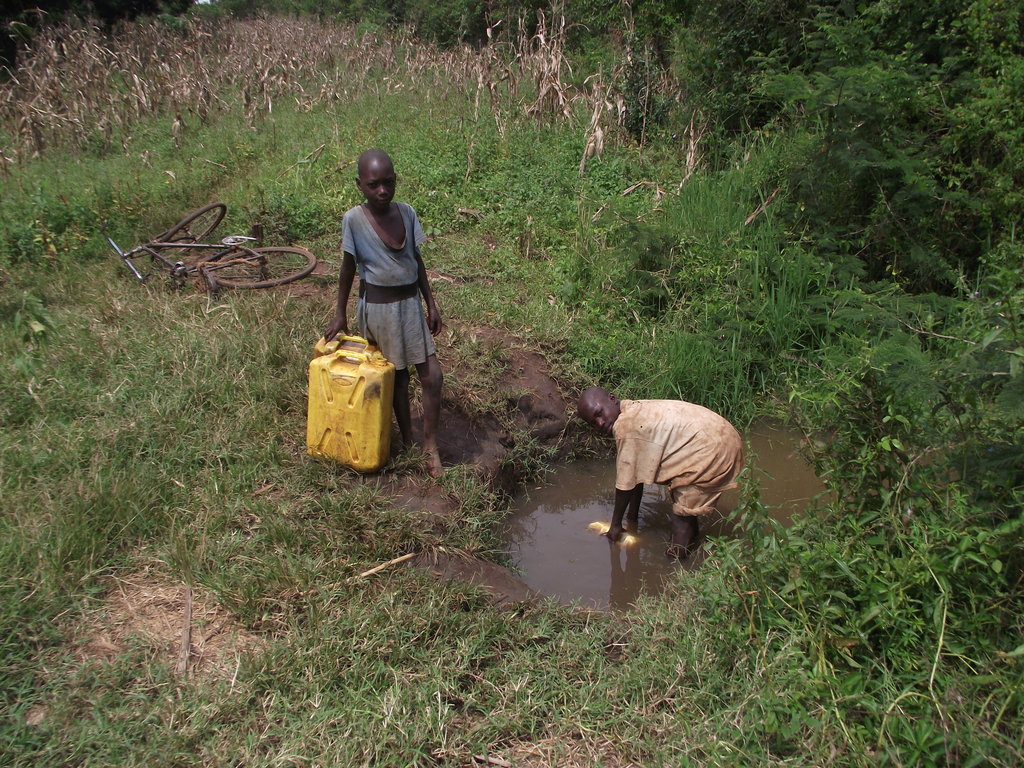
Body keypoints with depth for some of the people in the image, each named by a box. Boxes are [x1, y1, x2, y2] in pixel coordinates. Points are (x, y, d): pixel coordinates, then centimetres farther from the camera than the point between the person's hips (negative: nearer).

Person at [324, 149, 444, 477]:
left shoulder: (406, 212, -2)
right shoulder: (353, 219, -13)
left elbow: (417, 260, 7)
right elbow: (348, 267, -3)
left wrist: (431, 304, 7)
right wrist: (340, 314, 3)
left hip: (410, 303, 4)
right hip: (377, 306, -4)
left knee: (432, 376, 1)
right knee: (397, 376, 8)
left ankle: (431, 447, 15)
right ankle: (408, 443, 26)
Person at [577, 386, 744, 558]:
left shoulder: (624, 426, -16)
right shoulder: (636, 411, 12)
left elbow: (625, 484, -9)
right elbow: (637, 474, 19)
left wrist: (616, 524, 5)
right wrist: (632, 518, 26)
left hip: (712, 451, -10)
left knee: (681, 519, -1)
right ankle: (692, 533, 46)